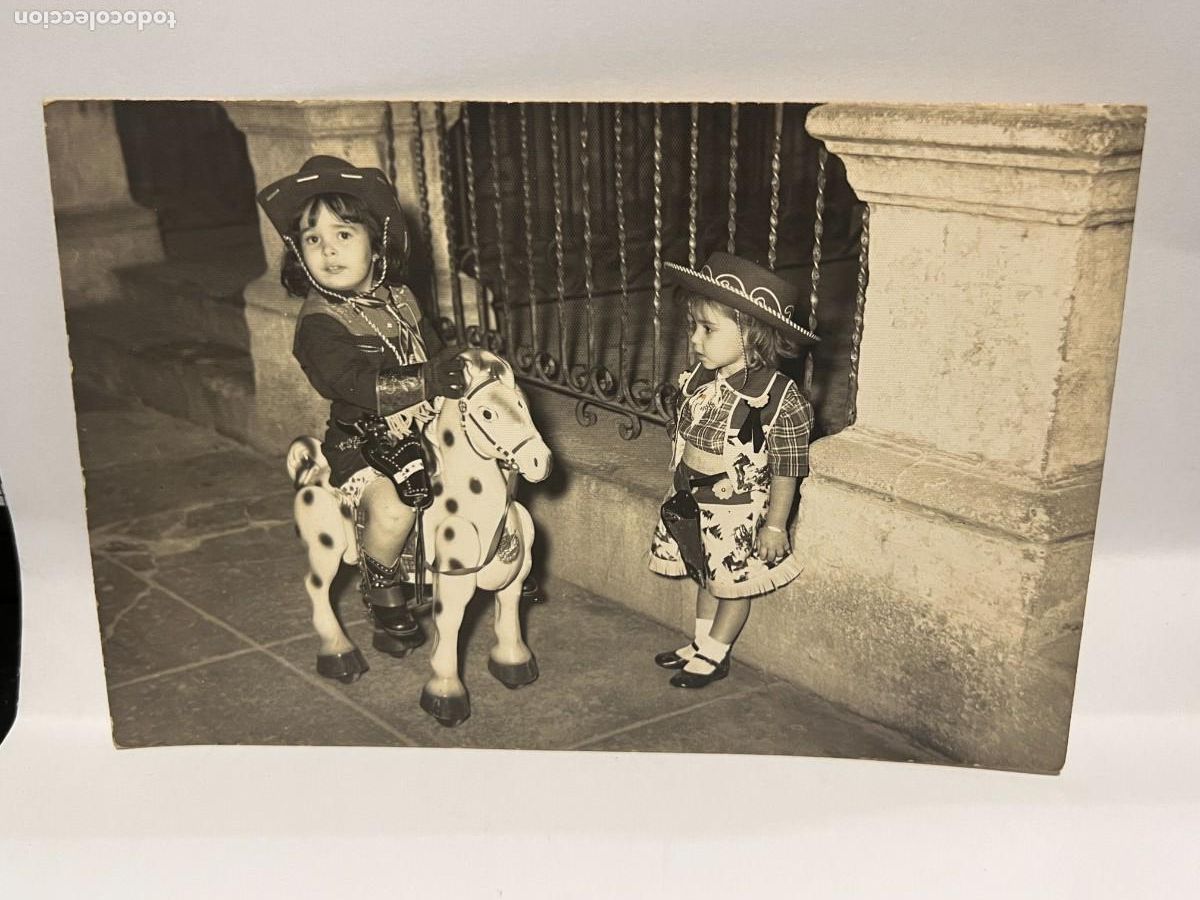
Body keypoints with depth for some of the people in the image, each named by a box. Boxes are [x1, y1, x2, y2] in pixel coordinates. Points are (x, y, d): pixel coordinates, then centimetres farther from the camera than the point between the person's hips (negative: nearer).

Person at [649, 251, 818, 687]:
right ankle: (702, 643, 40)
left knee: (733, 586, 13)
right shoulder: (697, 380, -5)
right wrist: (682, 494, 15)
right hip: (692, 506, 6)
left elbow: (786, 470, -15)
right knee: (706, 579, 22)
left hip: (738, 515, -6)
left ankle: (714, 656, 29)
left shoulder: (779, 399, -23)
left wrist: (775, 526, -11)